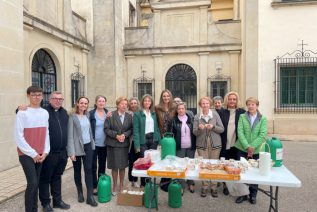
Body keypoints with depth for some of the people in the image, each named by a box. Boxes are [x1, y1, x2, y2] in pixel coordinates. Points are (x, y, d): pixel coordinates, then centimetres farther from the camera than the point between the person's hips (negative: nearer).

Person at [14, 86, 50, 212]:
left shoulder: (45, 113, 5)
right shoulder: (22, 113, -10)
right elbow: (18, 137, -12)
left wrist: (45, 151, 1)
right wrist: (32, 154, -11)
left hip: (40, 155, 5)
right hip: (26, 154, -5)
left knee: (36, 184, 11)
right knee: (32, 183, -8)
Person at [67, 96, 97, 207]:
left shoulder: (87, 115, 6)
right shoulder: (72, 117, -8)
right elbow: (70, 135, -11)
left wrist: (92, 144, 11)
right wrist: (71, 152, -15)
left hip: (88, 146, 4)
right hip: (77, 147, -3)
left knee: (88, 170, 0)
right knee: (77, 171, 10)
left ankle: (90, 196, 5)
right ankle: (80, 193, 28)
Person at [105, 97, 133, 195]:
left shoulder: (129, 116, 4)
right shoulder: (111, 115, -5)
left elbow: (131, 129, 1)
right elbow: (106, 129, -7)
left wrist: (124, 135, -15)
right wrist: (116, 135, -16)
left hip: (124, 144, 2)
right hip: (113, 144, -2)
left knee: (123, 166, 10)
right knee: (114, 166, 6)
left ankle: (121, 185, 29)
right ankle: (114, 186, 24)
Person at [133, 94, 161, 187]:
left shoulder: (153, 113, 10)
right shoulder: (137, 114, -5)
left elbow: (156, 127, 12)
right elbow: (136, 130, -9)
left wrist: (159, 139, 2)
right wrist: (137, 144, -15)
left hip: (153, 139, 4)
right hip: (143, 140, -4)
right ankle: (143, 183, 17)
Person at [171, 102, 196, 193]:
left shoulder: (190, 119, 4)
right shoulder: (174, 121, -1)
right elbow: (172, 133, 0)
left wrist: (195, 144, 0)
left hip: (190, 147, 2)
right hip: (180, 147, -2)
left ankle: (191, 184, 26)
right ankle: (181, 185, 14)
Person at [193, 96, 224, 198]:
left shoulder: (215, 114, 1)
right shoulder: (197, 117, 3)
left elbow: (222, 129, 0)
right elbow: (194, 132, 1)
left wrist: (213, 126, -17)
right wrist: (199, 128, -19)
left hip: (215, 144, 0)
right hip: (202, 144, 1)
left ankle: (214, 187, 17)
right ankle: (204, 187, 15)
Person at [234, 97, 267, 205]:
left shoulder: (263, 119, 2)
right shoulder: (242, 117, 2)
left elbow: (263, 135, -7)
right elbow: (240, 132, -7)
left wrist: (253, 147, -16)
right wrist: (247, 146, -16)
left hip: (256, 150, 0)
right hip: (242, 149, 0)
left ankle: (253, 194, 26)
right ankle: (243, 193, 21)